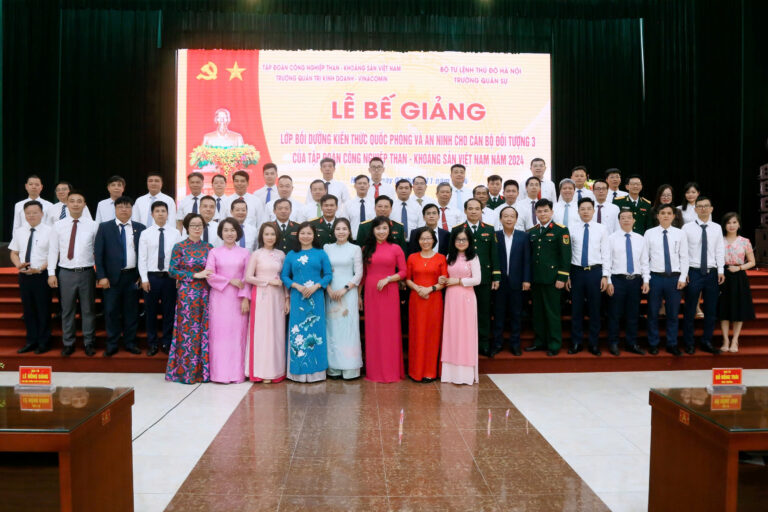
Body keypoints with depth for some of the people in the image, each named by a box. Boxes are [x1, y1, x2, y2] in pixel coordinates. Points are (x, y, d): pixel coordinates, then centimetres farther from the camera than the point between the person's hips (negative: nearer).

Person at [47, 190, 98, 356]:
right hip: (66, 273, 1)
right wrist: (51, 273, -1)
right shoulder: (59, 225, 2)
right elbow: (53, 250, 3)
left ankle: (89, 343, 19)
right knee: (67, 310, 8)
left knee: (88, 309, 7)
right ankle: (68, 344, 21)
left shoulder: (92, 225, -1)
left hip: (86, 273, -1)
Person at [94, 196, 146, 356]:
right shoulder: (104, 227, 3)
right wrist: (101, 276, -7)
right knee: (111, 312, 3)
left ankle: (130, 343, 18)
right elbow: (98, 253, 0)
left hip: (132, 277, 1)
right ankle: (111, 346, 14)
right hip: (112, 277, -1)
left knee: (131, 311, 7)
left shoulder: (140, 228, 5)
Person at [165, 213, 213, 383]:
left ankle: (203, 370, 11)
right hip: (187, 293, -3)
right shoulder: (179, 247, 0)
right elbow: (172, 270, -6)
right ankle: (186, 372, 8)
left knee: (204, 331, 3)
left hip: (205, 293, 3)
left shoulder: (208, 247, 10)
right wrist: (195, 275, -12)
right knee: (188, 331, -1)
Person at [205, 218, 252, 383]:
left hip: (238, 299, 0)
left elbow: (247, 278, 4)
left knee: (238, 333, -1)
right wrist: (230, 281, -8)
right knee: (219, 334, -3)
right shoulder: (214, 252, 7)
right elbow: (209, 275, -1)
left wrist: (245, 298, -5)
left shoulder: (245, 253, 8)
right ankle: (220, 373, 2)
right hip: (219, 298, 0)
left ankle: (237, 373, 5)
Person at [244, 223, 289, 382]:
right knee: (262, 331, -2)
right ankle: (262, 372, 4)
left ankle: (275, 370, 12)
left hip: (277, 297, 3)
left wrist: (287, 298, 7)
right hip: (261, 296, -3)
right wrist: (268, 281, -10)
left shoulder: (281, 254, 9)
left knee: (277, 331, 4)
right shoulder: (256, 254, 0)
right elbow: (248, 277, -5)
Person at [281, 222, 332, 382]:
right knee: (297, 332, 1)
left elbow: (328, 275, 2)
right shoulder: (291, 255, 9)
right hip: (297, 298, 1)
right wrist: (298, 286, -10)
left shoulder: (321, 254, 6)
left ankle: (315, 372, 8)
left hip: (316, 297, -1)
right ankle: (298, 372, 8)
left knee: (316, 331, 1)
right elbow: (284, 275, 6)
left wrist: (315, 287, -12)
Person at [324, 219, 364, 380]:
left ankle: (350, 369, 2)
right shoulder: (327, 248, 10)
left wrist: (344, 289, -10)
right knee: (332, 328, 2)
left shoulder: (355, 249, 4)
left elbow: (359, 274, 0)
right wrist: (329, 289, -8)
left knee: (348, 327, -4)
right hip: (331, 292, 2)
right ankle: (334, 368, 8)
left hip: (348, 292, -2)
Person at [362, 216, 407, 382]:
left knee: (390, 330, 1)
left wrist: (388, 279, -13)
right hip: (370, 292, 2)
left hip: (389, 293, -2)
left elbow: (403, 271, 1)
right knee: (372, 330, 4)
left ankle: (391, 371, 11)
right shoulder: (366, 249, 8)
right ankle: (374, 371, 15)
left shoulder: (396, 248, 2)